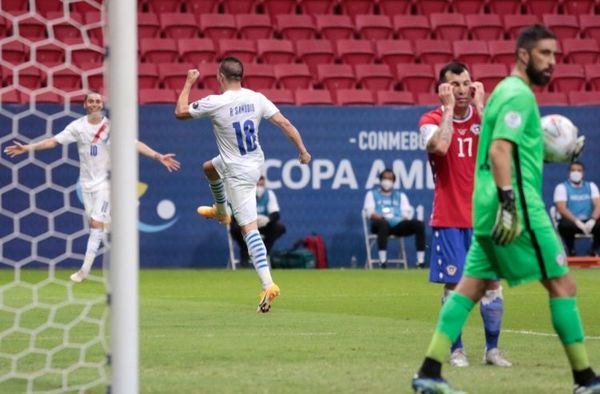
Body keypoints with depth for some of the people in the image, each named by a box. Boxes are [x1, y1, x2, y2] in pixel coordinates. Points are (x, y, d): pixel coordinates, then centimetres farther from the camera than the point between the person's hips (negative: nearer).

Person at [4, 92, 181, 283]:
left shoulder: (111, 127, -8)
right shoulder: (78, 126, -2)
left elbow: (135, 144, -11)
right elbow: (53, 141, -4)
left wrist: (158, 156, -21)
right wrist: (27, 147, -12)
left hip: (104, 181, -3)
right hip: (86, 181, 4)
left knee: (97, 223, -11)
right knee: (97, 224, 7)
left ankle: (85, 269, -9)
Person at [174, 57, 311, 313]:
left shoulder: (215, 103, -21)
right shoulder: (256, 99, -7)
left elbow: (180, 112, -7)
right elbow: (284, 123, -10)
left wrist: (189, 83, 5)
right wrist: (302, 150, -2)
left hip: (238, 174, -7)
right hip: (256, 162, 7)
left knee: (249, 228, -8)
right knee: (209, 167, 34)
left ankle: (268, 284, -17)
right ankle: (221, 211, 59)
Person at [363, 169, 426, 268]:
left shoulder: (401, 196, 29)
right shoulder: (372, 194, 21)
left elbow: (407, 211, 15)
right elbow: (369, 210, 4)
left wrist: (406, 217, -9)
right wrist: (377, 216, -17)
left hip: (398, 225, 3)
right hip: (380, 224, -3)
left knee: (419, 224, -23)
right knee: (383, 223, -42)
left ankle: (421, 260, -28)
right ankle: (383, 260, -47)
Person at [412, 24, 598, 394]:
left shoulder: (509, 91, 19)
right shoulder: (519, 94, -12)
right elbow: (499, 149, -23)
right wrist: (508, 202, -29)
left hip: (490, 210, 10)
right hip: (519, 208, -10)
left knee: (472, 285, 6)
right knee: (562, 283, -3)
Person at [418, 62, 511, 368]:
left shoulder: (485, 114, 4)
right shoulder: (431, 120, -1)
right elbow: (440, 146, -23)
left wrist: (479, 106, -12)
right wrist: (448, 108, -14)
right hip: (448, 218, -2)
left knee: (492, 282, 1)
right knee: (453, 284, -2)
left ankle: (492, 348, 13)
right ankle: (456, 350, 9)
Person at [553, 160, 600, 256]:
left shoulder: (591, 186, 10)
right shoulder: (562, 187, 0)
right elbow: (562, 209, -14)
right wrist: (578, 222, -27)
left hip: (588, 222, 3)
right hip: (571, 221, -3)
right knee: (565, 225, -39)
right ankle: (571, 250, -11)